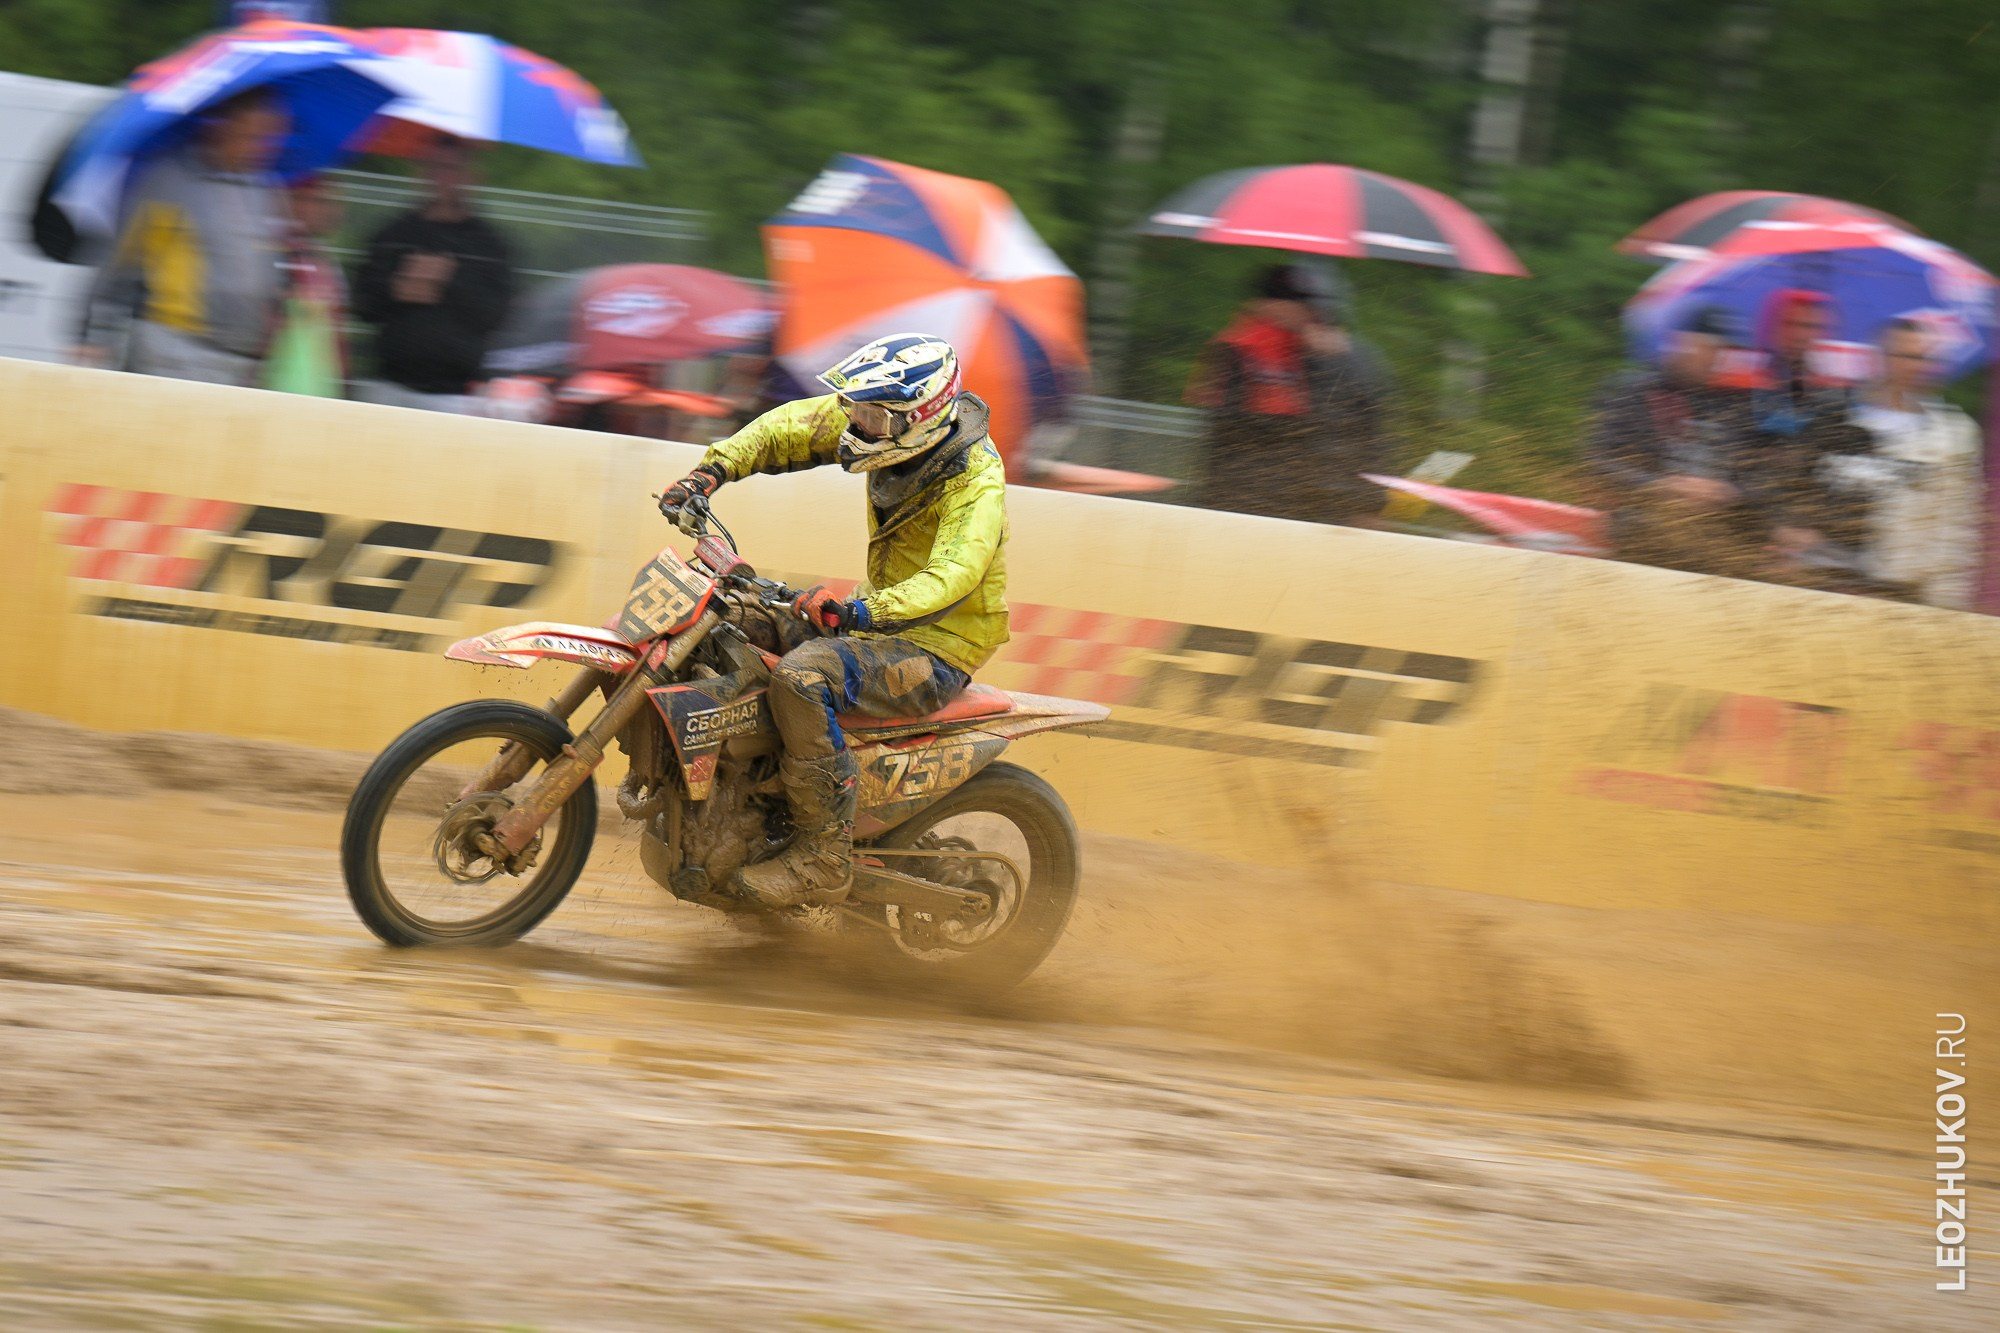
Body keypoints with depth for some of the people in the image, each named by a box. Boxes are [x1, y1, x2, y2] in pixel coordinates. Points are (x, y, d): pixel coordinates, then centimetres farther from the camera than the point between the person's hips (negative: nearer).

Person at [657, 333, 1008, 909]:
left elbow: (950, 577, -41)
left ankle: (824, 859, -27)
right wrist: (714, 469, -6)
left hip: (937, 649, -10)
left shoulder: (974, 483, -26)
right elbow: (792, 426, 7)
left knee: (799, 676, -32)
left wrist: (857, 611, -55)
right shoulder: (894, 422, -3)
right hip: (886, 615, 10)